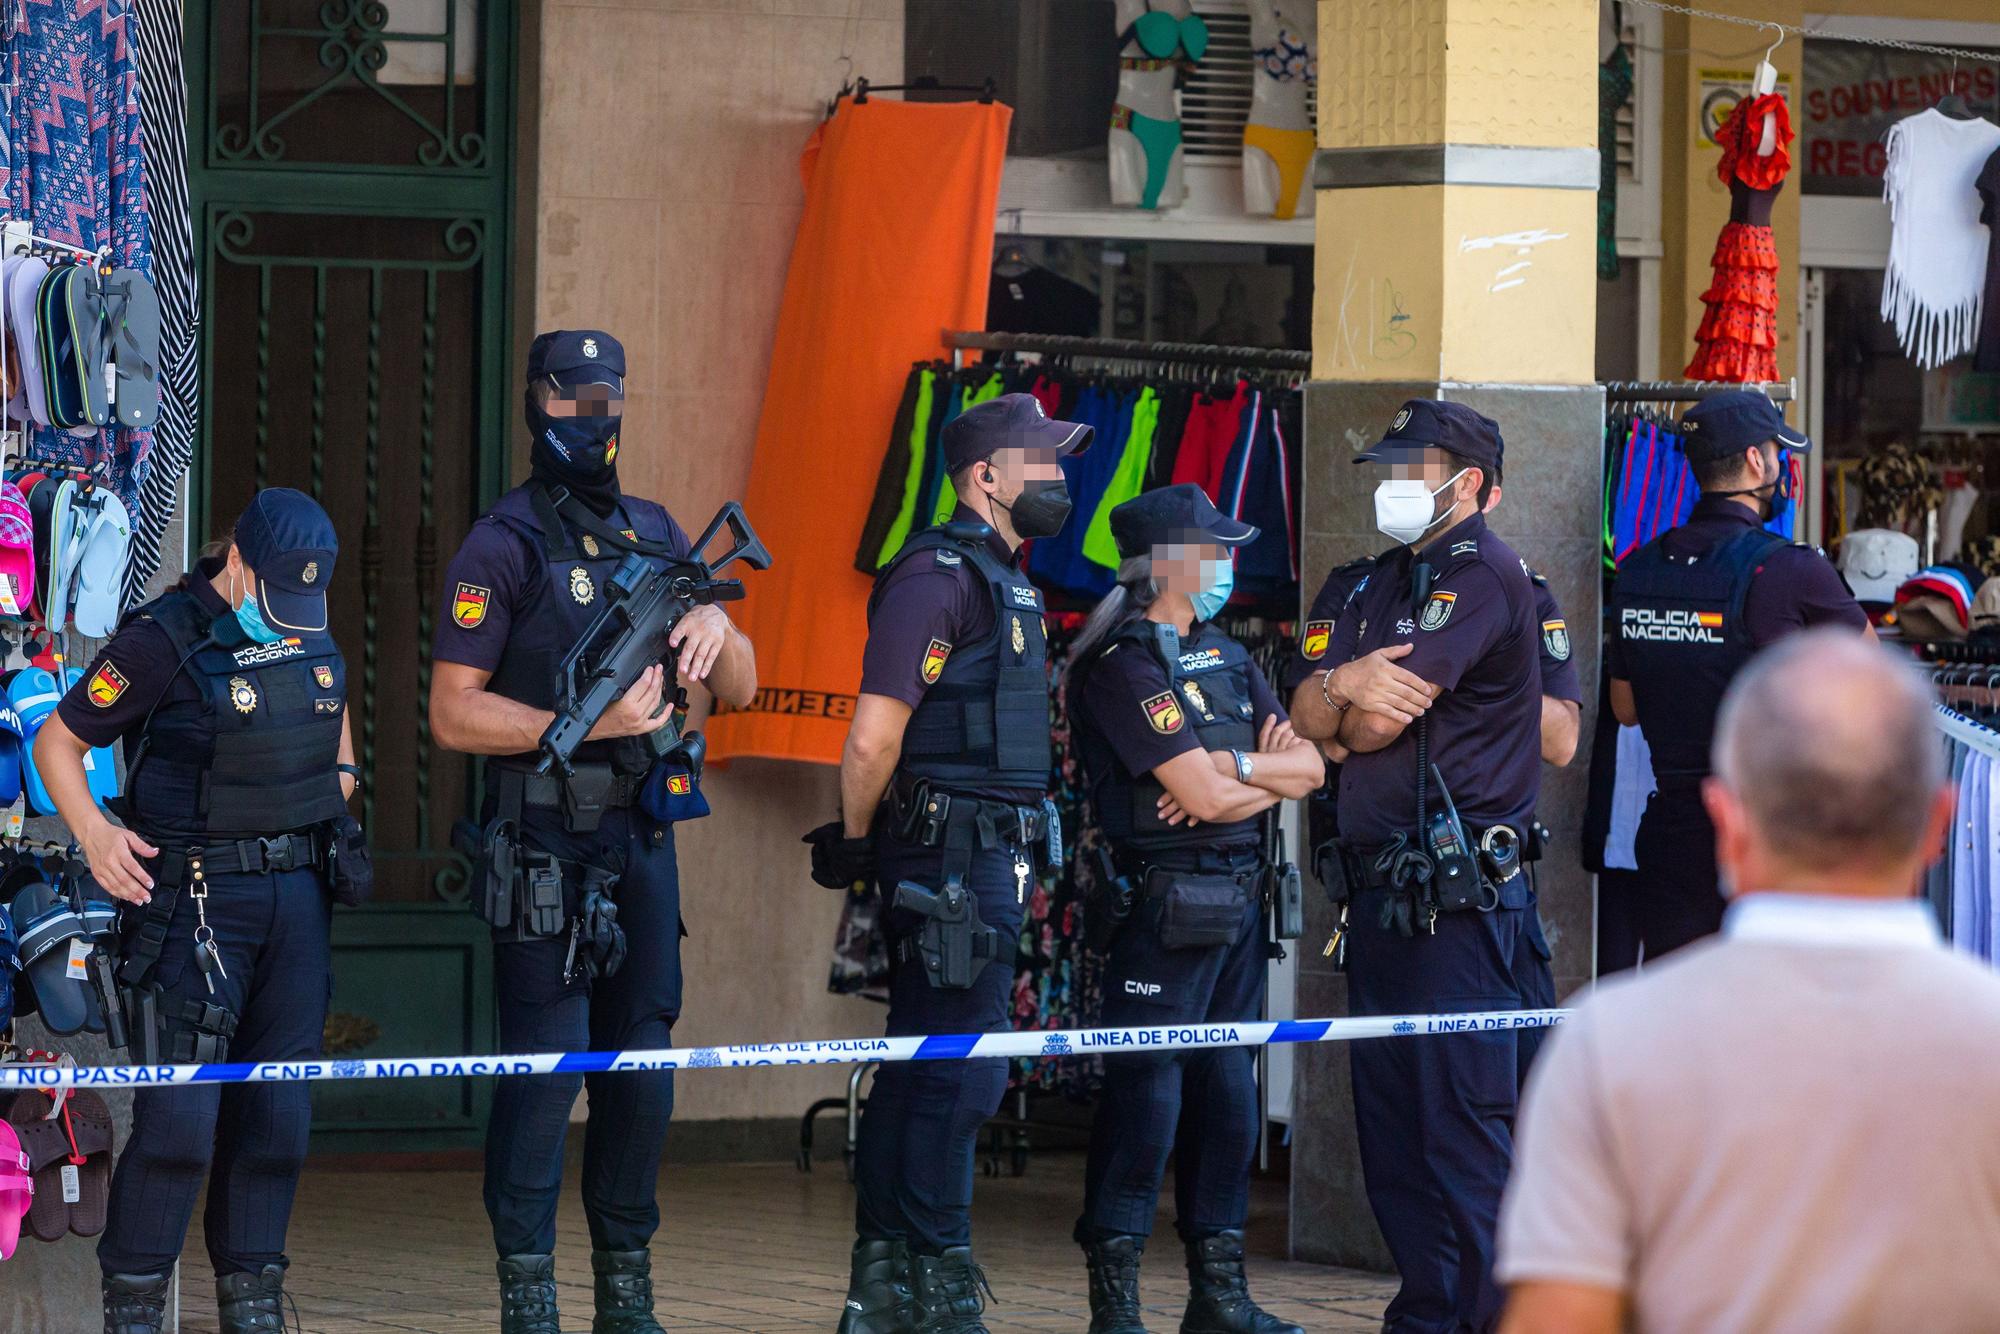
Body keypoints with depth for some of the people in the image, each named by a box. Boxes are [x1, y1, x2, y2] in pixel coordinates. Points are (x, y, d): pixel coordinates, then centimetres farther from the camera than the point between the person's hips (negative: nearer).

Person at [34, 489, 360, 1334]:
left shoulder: (313, 635, 9)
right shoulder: (162, 641, -11)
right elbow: (57, 741, -6)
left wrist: (339, 776, 13)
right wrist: (94, 833, -19)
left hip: (298, 895, 6)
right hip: (196, 902, -6)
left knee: (276, 1112, 8)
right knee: (179, 1115, -11)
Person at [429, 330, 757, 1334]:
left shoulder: (654, 534, 14)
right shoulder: (504, 545, -6)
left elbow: (740, 689, 16)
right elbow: (454, 714, -11)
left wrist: (715, 625, -6)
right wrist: (590, 722, -18)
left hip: (642, 837, 6)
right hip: (546, 846, -6)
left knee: (643, 1056, 7)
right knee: (546, 1064, -7)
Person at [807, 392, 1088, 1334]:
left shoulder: (1003, 581, 19)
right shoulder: (937, 576, -14)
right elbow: (872, 737, -18)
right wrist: (856, 849, -5)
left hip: (988, 861, 10)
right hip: (952, 860, -10)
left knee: (918, 1069, 12)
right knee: (959, 1072, -8)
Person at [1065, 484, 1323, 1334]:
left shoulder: (1227, 658, 17)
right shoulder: (1125, 665, -10)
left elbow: (1307, 769, 9)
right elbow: (1204, 796, -16)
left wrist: (1233, 769, -9)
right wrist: (1263, 769, 2)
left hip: (1238, 903, 8)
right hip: (1166, 904, -8)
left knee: (1228, 1089, 11)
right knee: (1146, 1093, -8)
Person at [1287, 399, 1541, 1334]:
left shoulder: (1483, 576, -9)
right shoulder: (1385, 584, 20)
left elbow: (1374, 728, -15)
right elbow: (1307, 719, 10)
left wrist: (1359, 713, 9)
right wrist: (1344, 683, -12)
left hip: (1456, 897, -9)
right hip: (1381, 893, 9)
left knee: (1462, 1125, -10)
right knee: (1388, 1119, 9)